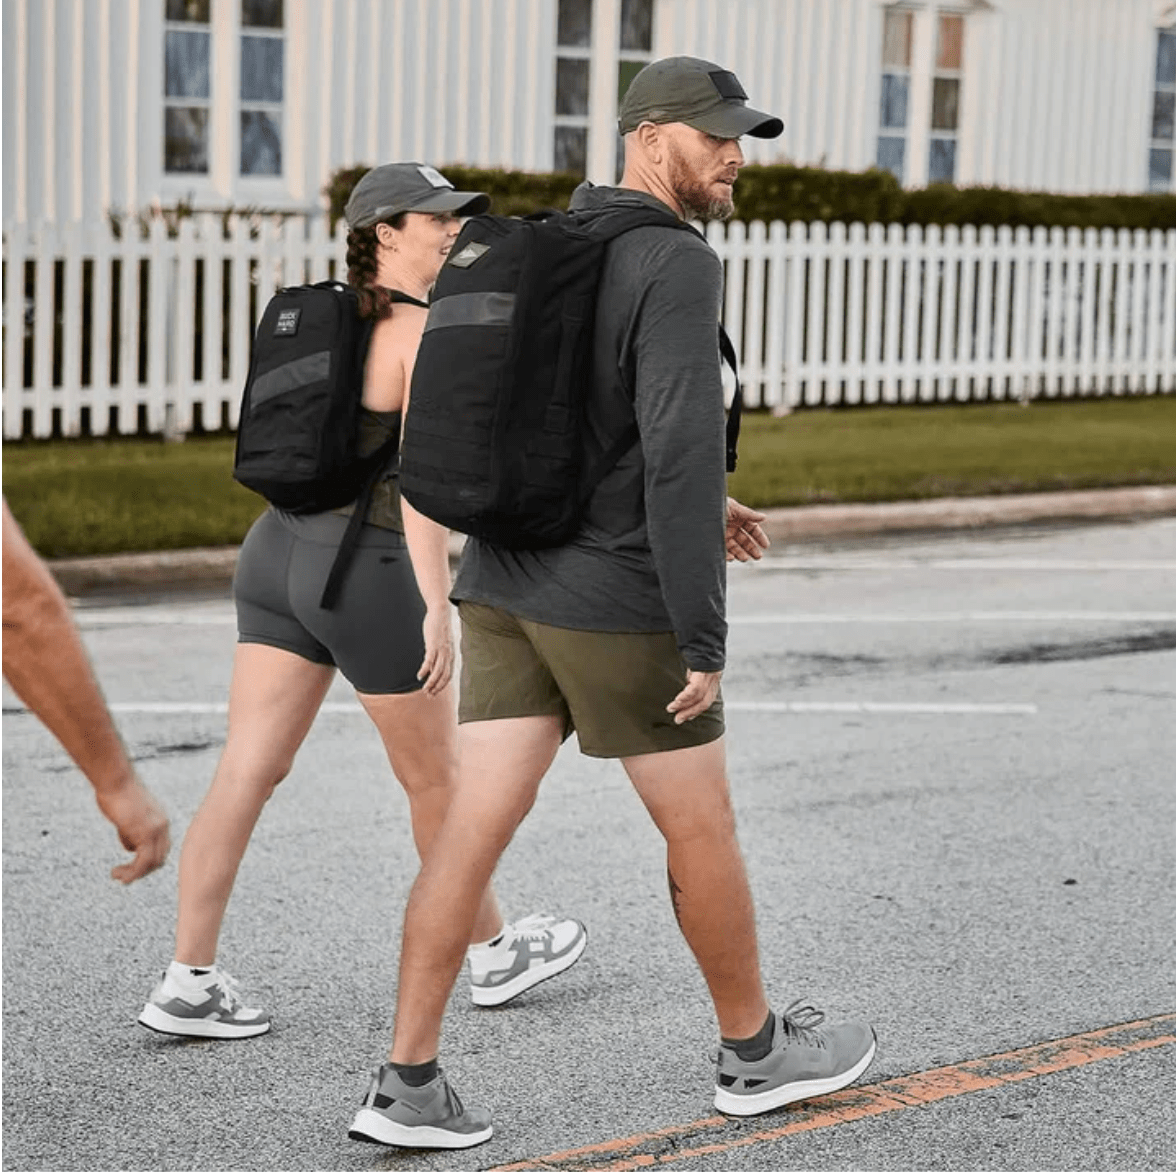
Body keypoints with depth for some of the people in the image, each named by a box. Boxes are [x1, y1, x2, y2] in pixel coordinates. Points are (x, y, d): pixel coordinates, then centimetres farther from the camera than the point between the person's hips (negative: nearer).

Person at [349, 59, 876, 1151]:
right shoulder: (678, 265, -15)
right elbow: (682, 453, -23)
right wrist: (705, 641, -20)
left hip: (508, 587, 7)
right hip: (617, 605, -7)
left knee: (473, 830, 4)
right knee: (701, 826, 10)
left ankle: (407, 1084, 1)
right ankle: (757, 1050, 27)